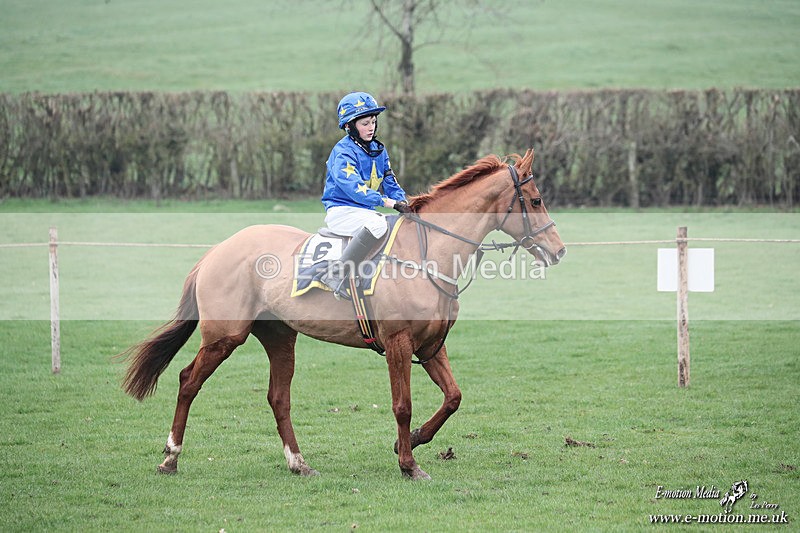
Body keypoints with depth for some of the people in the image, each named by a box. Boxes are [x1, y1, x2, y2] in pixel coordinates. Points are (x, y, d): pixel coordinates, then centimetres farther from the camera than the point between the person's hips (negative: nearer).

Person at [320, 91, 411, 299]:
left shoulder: (378, 150, 14)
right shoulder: (343, 152, -13)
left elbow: (389, 182, 15)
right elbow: (353, 188, -24)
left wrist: (402, 202, -6)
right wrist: (388, 202, -29)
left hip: (365, 211, 9)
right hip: (341, 211, -9)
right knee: (377, 224, -36)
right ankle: (336, 274, -38)